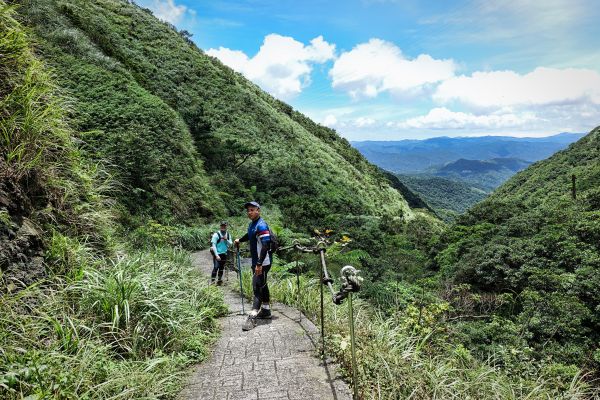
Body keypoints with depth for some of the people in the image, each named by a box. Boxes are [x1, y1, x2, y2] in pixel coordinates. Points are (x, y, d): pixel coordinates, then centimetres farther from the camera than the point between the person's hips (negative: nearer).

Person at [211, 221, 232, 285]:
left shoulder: (228, 235, 8)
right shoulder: (216, 234, -8)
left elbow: (230, 244, 6)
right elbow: (213, 245, -10)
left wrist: (226, 239, -13)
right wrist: (216, 255, -16)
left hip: (224, 254, 5)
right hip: (217, 254, -5)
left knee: (221, 268, 10)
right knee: (216, 267, -14)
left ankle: (219, 281, 20)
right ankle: (212, 281, -7)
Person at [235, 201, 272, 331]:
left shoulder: (261, 226, -20)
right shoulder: (252, 224, 10)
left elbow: (265, 245, -28)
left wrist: (259, 264, -31)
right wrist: (239, 240, 26)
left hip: (263, 263, -10)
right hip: (256, 262, 10)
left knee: (257, 287, -12)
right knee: (262, 285, 18)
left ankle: (252, 317, -13)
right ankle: (266, 310, 31)